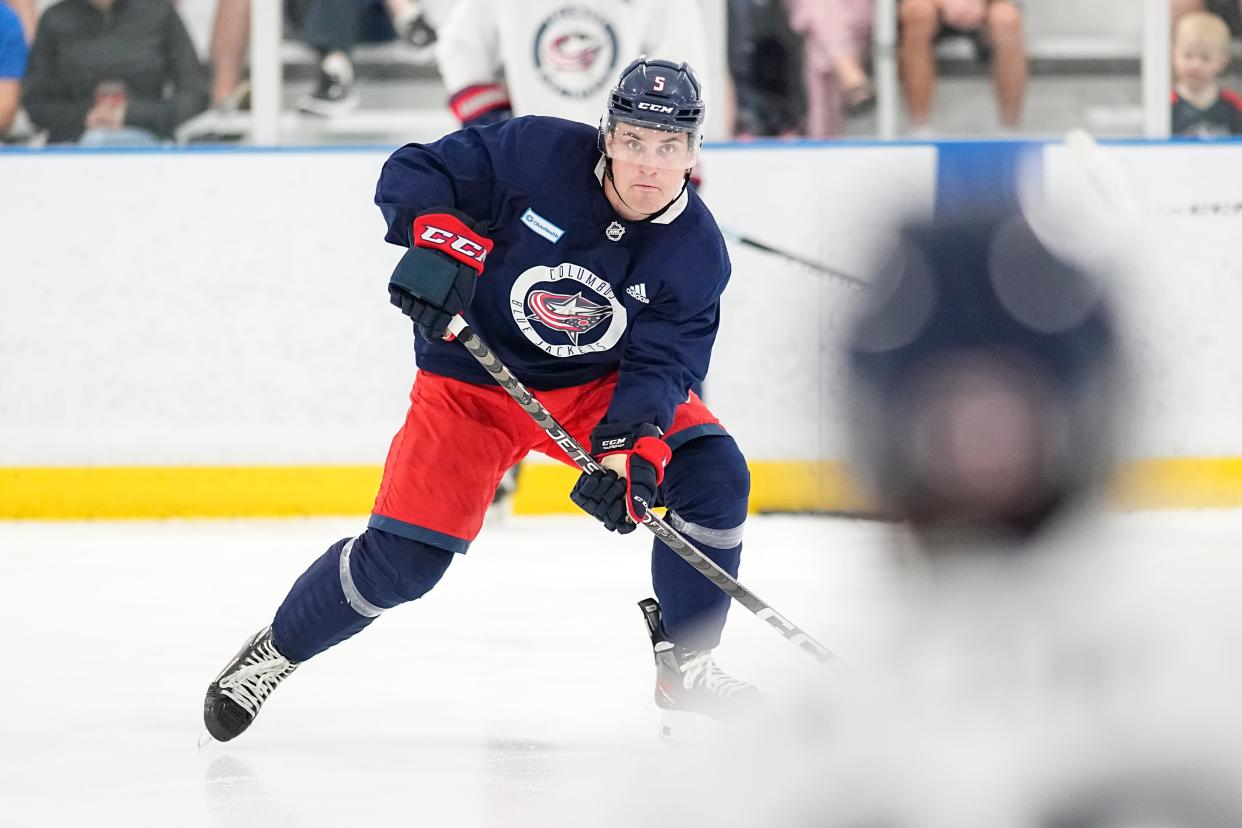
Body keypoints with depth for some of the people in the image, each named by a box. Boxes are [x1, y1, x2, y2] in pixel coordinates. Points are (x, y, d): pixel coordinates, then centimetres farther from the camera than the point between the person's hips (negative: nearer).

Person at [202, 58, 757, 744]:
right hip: (471, 381, -2)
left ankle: (684, 666, -2)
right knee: (401, 558, -12)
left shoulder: (696, 252, -14)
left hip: (596, 384, 3)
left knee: (713, 475, -18)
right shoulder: (539, 153, -21)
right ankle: (275, 651, 15)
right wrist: (436, 234, -35)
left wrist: (633, 448, -36)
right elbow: (412, 172, -15)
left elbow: (659, 365, -19)